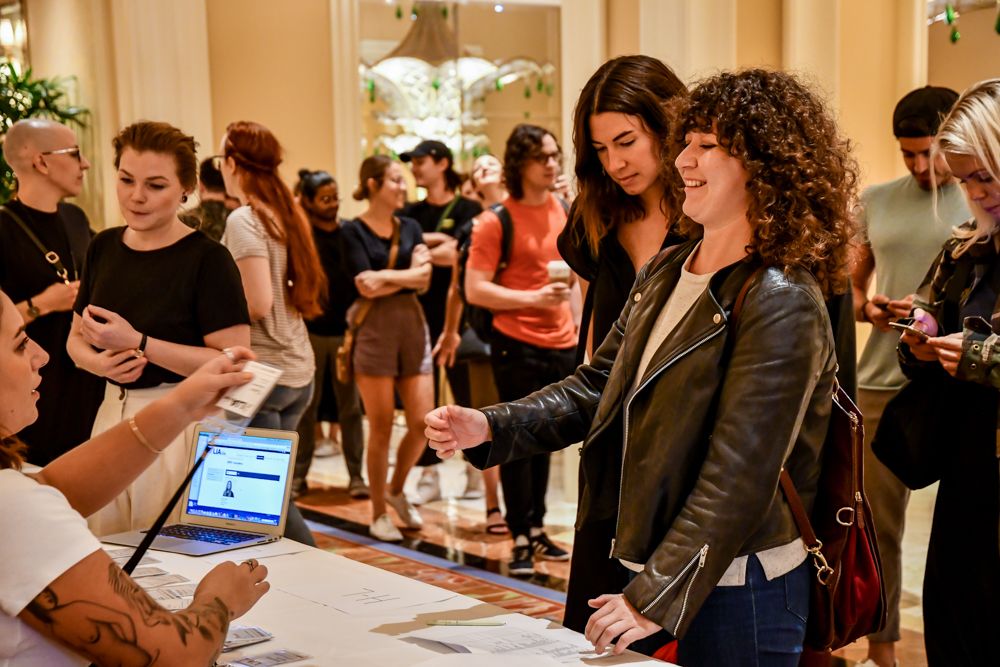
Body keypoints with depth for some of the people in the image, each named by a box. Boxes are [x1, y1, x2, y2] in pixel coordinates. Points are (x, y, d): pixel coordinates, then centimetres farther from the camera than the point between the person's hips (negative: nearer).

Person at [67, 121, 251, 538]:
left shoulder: (207, 258, -13)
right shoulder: (104, 247, 7)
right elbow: (76, 338, 16)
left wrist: (138, 343, -22)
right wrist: (102, 363, -7)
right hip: (113, 412, 6)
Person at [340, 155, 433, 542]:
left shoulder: (410, 228, 13)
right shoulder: (353, 231, -1)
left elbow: (424, 280, -1)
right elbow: (365, 284, -13)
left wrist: (385, 278, -12)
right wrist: (409, 271, -8)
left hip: (413, 325, 5)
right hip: (374, 331, -5)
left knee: (423, 422, 0)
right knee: (381, 427, -1)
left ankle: (396, 489, 25)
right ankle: (378, 513, 12)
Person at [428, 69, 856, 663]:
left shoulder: (781, 306, -18)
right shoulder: (663, 274, 8)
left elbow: (736, 480, -22)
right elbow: (598, 387, 12)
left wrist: (655, 598, -24)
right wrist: (488, 428, -1)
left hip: (737, 590, -7)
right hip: (650, 567, 7)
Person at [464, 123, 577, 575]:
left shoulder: (567, 213, 7)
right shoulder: (495, 221, -10)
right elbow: (475, 290, -13)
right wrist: (534, 299, -21)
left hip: (561, 344, 5)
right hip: (517, 346, -5)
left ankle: (537, 530, 25)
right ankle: (520, 540, 9)